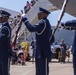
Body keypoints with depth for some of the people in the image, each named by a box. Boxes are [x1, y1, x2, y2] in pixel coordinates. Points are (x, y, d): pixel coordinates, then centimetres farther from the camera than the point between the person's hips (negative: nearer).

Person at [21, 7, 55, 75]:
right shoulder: (46, 23, 17)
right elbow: (52, 40, 20)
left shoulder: (43, 22, -14)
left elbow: (32, 28, -30)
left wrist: (25, 19, -18)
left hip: (43, 53, -10)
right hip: (40, 53, 10)